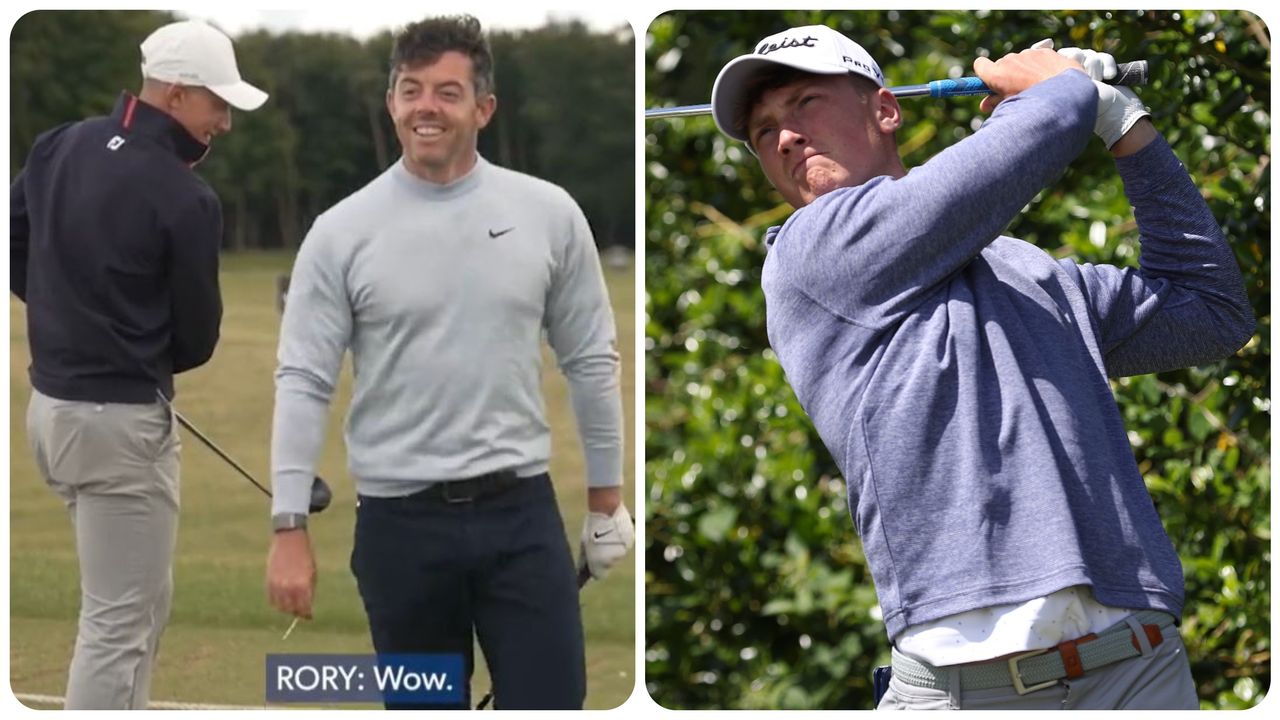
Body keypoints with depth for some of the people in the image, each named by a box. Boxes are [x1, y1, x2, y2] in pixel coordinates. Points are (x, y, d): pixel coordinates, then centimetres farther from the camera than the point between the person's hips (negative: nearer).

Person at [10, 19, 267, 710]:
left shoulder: (61, 145, 4)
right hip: (121, 420, -9)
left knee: (142, 598, 21)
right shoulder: (183, 198, -17)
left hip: (51, 401, 9)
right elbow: (197, 335, -7)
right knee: (120, 620, -4)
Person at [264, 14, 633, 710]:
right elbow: (303, 383, -5)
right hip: (401, 521, -1)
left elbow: (590, 361, 9)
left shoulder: (547, 214, 1)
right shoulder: (342, 232, -4)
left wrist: (606, 495, 10)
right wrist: (290, 526, -11)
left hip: (520, 512, 1)